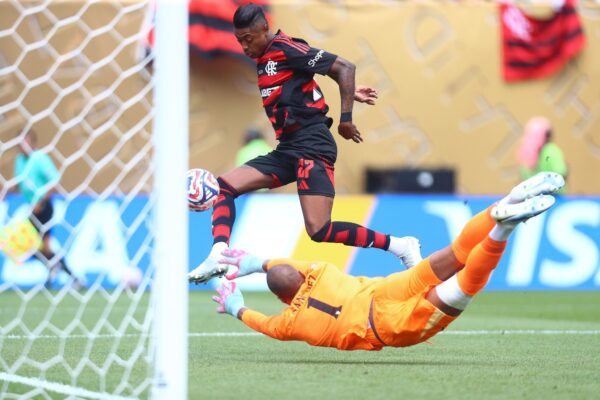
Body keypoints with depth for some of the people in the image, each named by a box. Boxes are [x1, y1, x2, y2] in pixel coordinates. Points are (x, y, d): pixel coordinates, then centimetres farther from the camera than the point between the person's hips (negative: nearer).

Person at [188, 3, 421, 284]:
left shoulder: (286, 49, -9)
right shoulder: (263, 59, 17)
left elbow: (344, 68, -11)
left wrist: (346, 118, -12)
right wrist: (350, 93, 17)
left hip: (312, 146, -9)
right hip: (287, 152, 9)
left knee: (319, 231, -18)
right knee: (223, 187, -1)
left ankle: (400, 246, -6)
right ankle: (218, 257, -13)